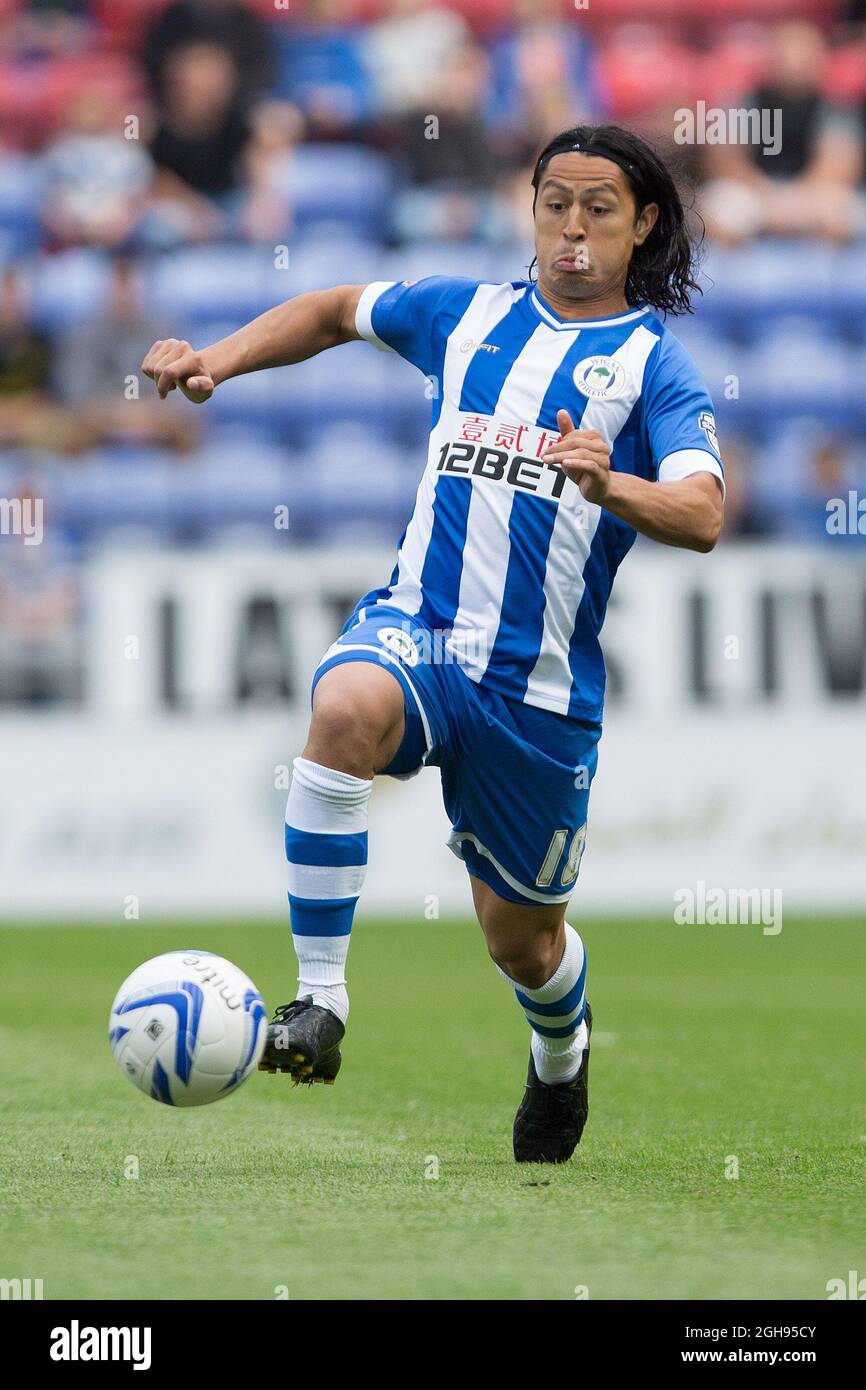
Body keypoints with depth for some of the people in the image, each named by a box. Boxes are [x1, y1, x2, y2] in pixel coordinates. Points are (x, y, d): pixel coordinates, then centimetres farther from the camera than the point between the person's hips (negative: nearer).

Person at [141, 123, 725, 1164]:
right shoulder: (467, 314, 11)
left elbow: (701, 516, -15)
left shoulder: (654, 364, 0)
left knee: (520, 936, 11)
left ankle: (562, 1056, 49)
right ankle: (319, 1000, -30)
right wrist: (218, 359, 13)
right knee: (346, 710, -36)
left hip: (540, 685, -1)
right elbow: (337, 311, 29)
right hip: (417, 628, 1)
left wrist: (608, 486, -36)